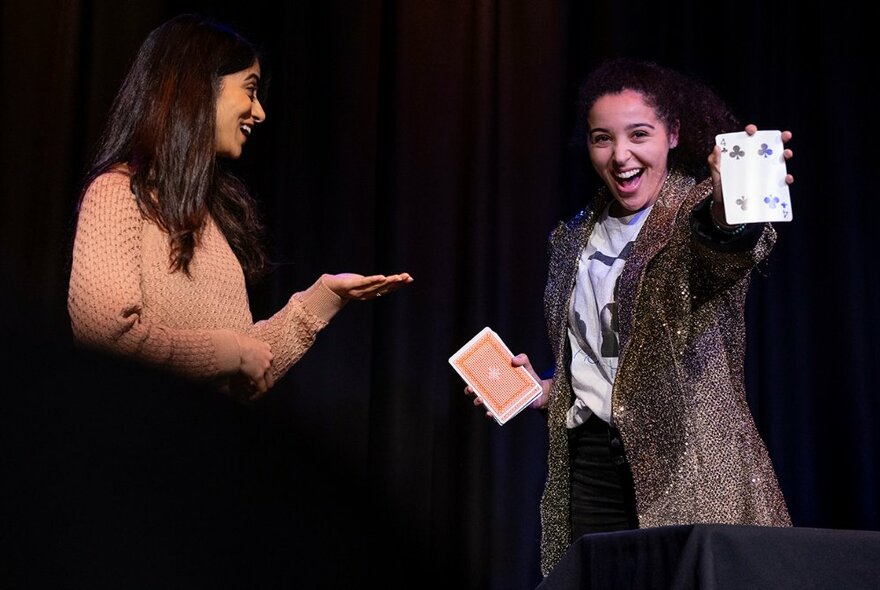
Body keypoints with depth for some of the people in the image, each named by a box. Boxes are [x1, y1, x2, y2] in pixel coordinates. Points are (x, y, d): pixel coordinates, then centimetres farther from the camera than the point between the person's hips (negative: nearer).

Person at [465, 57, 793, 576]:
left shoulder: (698, 211, -4)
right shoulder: (577, 240, 15)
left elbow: (722, 255, -30)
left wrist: (731, 205, -50)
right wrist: (545, 392, 8)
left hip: (691, 469, -4)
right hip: (593, 468, 5)